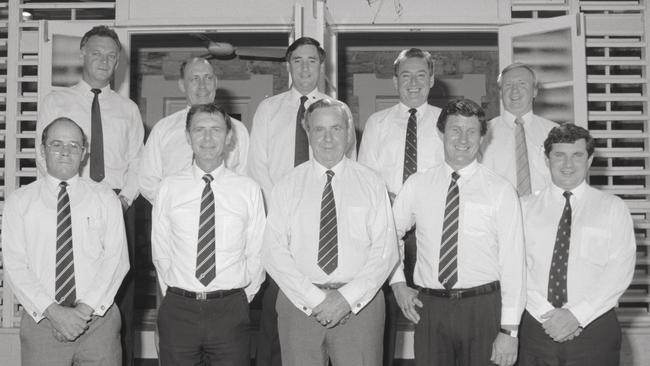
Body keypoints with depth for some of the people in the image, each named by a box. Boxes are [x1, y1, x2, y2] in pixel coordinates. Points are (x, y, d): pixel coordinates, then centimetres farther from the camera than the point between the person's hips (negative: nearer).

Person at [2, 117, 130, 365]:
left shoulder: (105, 198, 5)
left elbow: (116, 259, -3)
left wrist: (86, 308, -14)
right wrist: (52, 311, -15)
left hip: (98, 321, 0)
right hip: (41, 320, 0)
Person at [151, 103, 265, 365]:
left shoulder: (249, 190, 1)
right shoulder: (169, 188, 3)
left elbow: (257, 253, 5)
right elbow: (160, 252, 8)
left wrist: (242, 297, 5)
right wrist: (175, 294, 6)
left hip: (230, 312, 0)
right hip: (178, 310, 1)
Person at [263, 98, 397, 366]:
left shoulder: (371, 184, 4)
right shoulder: (286, 186, 5)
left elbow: (385, 251, -1)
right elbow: (273, 251, -3)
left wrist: (348, 297, -11)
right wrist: (314, 299, -12)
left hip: (360, 303, 0)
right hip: (299, 302, 1)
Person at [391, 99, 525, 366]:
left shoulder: (500, 191, -3)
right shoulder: (417, 185, 4)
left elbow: (512, 262, -6)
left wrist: (510, 331, -10)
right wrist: (398, 283, 5)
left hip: (483, 307, -2)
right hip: (429, 306, 2)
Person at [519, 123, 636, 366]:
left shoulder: (613, 208, 3)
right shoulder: (526, 207, 6)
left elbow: (620, 272, -6)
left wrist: (577, 315, -14)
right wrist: (547, 315, -13)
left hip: (595, 330, -1)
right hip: (537, 327, 1)